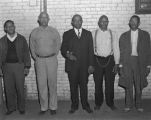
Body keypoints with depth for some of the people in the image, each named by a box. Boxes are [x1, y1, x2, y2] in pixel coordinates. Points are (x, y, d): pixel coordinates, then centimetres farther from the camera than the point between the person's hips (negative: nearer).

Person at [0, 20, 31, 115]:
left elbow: (26, 53, 3)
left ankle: (21, 108, 17)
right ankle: (11, 108, 20)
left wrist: (27, 66, -3)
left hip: (19, 66, -2)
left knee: (20, 88, 2)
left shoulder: (21, 39, 3)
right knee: (8, 89, 6)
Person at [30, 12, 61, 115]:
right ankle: (43, 107, 12)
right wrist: (35, 57, 6)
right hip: (39, 60, 1)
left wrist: (54, 56, 5)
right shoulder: (34, 32, 6)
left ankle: (53, 107, 12)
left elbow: (58, 44, 10)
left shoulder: (54, 31, 4)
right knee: (41, 84, 2)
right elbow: (32, 46, 12)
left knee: (52, 84, 2)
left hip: (52, 59, -1)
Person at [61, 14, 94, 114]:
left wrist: (91, 65, 0)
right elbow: (63, 48, 5)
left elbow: (90, 50, 6)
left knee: (84, 85, 5)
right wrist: (67, 54, -17)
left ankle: (85, 105, 18)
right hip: (72, 65, 0)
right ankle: (74, 106, 17)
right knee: (73, 86, 6)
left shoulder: (88, 34, 9)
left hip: (84, 65, 1)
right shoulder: (67, 34, 6)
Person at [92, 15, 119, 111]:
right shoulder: (93, 33, 2)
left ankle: (110, 103, 22)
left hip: (109, 60, 1)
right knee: (98, 83, 6)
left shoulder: (112, 33, 5)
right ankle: (98, 103, 22)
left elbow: (116, 49, 5)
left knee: (110, 83, 6)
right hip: (97, 60, 0)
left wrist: (117, 63, -1)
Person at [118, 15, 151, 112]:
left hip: (140, 62, -1)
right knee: (128, 85, 3)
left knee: (139, 85, 4)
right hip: (127, 62, 1)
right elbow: (121, 52, 8)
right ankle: (128, 105, 15)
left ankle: (139, 105, 18)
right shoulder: (124, 36, 9)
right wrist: (121, 65, 2)